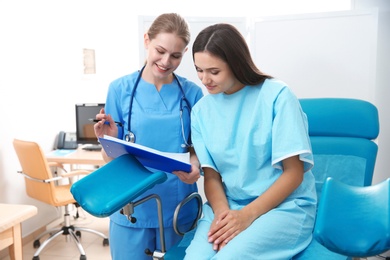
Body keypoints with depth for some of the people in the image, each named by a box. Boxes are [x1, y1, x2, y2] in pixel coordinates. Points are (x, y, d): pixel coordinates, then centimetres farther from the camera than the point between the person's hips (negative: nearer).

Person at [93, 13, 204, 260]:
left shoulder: (192, 93, -2)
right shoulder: (120, 89, -5)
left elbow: (198, 147, 4)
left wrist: (194, 166, -17)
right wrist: (109, 140, -22)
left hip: (178, 206, 1)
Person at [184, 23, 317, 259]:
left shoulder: (277, 96, -10)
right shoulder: (201, 110, 3)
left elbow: (293, 173, -9)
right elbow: (211, 175, 3)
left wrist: (248, 215, -18)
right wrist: (222, 212, -16)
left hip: (284, 206, -3)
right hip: (229, 205, 3)